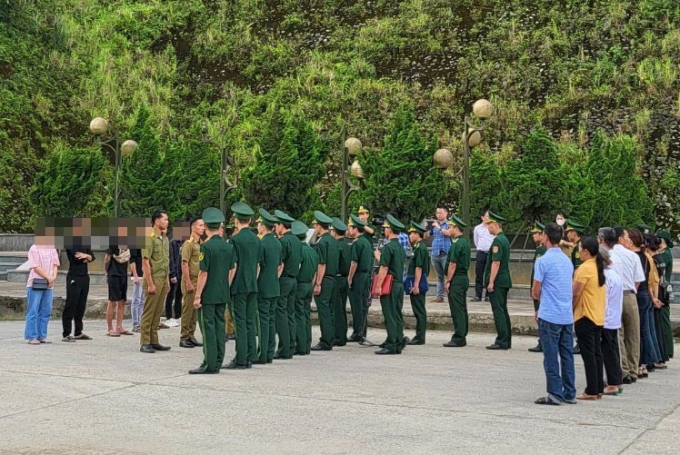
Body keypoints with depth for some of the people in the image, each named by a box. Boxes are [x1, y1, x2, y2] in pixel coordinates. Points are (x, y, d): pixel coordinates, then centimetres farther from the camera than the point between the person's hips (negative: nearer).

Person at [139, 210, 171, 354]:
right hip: (153, 280, -8)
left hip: (163, 280, 8)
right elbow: (145, 262, -15)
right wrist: (150, 284, -18)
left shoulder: (165, 239, 14)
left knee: (157, 312, 11)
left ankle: (154, 341, 16)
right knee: (148, 312, -3)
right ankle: (145, 343, 1)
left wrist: (167, 280, 15)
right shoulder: (149, 238, -12)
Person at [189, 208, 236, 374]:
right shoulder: (229, 247, 6)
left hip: (208, 295, -7)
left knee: (208, 328, -3)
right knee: (220, 327, 10)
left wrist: (197, 296, -10)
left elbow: (203, 273, -15)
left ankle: (209, 364, -2)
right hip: (223, 295, 7)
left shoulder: (207, 246, -14)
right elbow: (232, 271, 11)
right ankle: (217, 363, 14)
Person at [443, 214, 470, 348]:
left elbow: (452, 264, -18)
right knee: (462, 309, 12)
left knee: (457, 310, -7)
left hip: (456, 279, -10)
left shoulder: (457, 244, -16)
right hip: (464, 278, 10)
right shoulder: (465, 242, 14)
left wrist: (448, 281, -14)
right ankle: (462, 337, 17)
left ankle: (458, 338, -6)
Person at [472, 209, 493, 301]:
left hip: (491, 253, -2)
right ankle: (478, 295, 4)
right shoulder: (477, 228, 8)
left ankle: (489, 295, 5)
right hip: (480, 253, 2)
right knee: (479, 275, 1)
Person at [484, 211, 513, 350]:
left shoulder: (498, 241, -15)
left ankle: (501, 342, -6)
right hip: (504, 281, 10)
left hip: (497, 281, -10)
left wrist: (491, 282, -20)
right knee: (503, 310, 13)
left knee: (498, 311, -7)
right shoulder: (504, 239, 15)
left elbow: (496, 262, -21)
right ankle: (506, 341, 17)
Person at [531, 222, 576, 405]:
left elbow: (535, 292, -8)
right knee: (567, 355, 10)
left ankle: (555, 394, 0)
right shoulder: (567, 260, 12)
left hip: (550, 315, -7)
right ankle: (569, 393, 14)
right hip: (567, 315, 7)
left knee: (551, 356, -1)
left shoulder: (543, 261, -10)